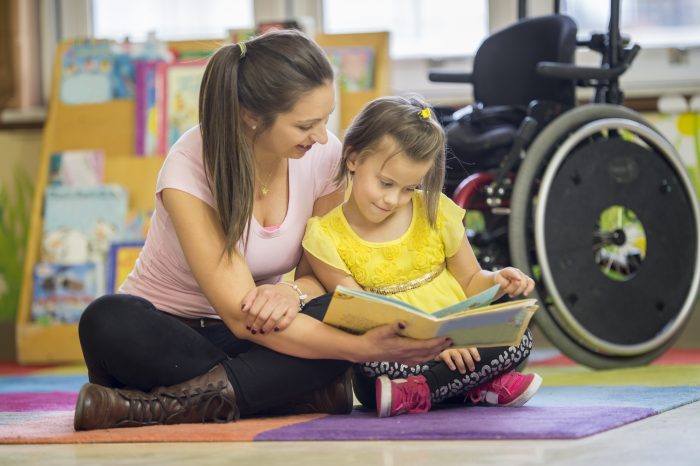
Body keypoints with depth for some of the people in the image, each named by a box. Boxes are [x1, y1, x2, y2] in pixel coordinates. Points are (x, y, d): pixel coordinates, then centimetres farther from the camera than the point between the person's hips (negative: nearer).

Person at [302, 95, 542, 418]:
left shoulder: (434, 211, 5)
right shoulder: (326, 236, -5)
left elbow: (469, 280, 15)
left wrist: (496, 282, -11)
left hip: (458, 340, 4)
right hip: (393, 352, -4)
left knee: (518, 338, -24)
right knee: (370, 364, -38)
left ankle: (414, 393, -26)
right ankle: (480, 385, -26)